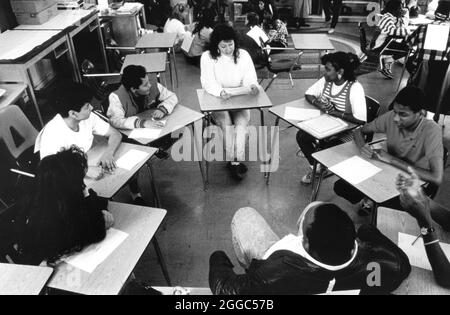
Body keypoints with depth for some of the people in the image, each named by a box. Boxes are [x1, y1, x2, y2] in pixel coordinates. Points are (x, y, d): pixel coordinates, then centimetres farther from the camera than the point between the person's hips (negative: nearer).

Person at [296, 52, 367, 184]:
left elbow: (361, 119, -34)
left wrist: (336, 112, -29)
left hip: (346, 133, -7)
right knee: (301, 136, -11)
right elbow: (309, 94, 5)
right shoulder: (326, 80, -5)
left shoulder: (355, 88, -25)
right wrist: (319, 104, -16)